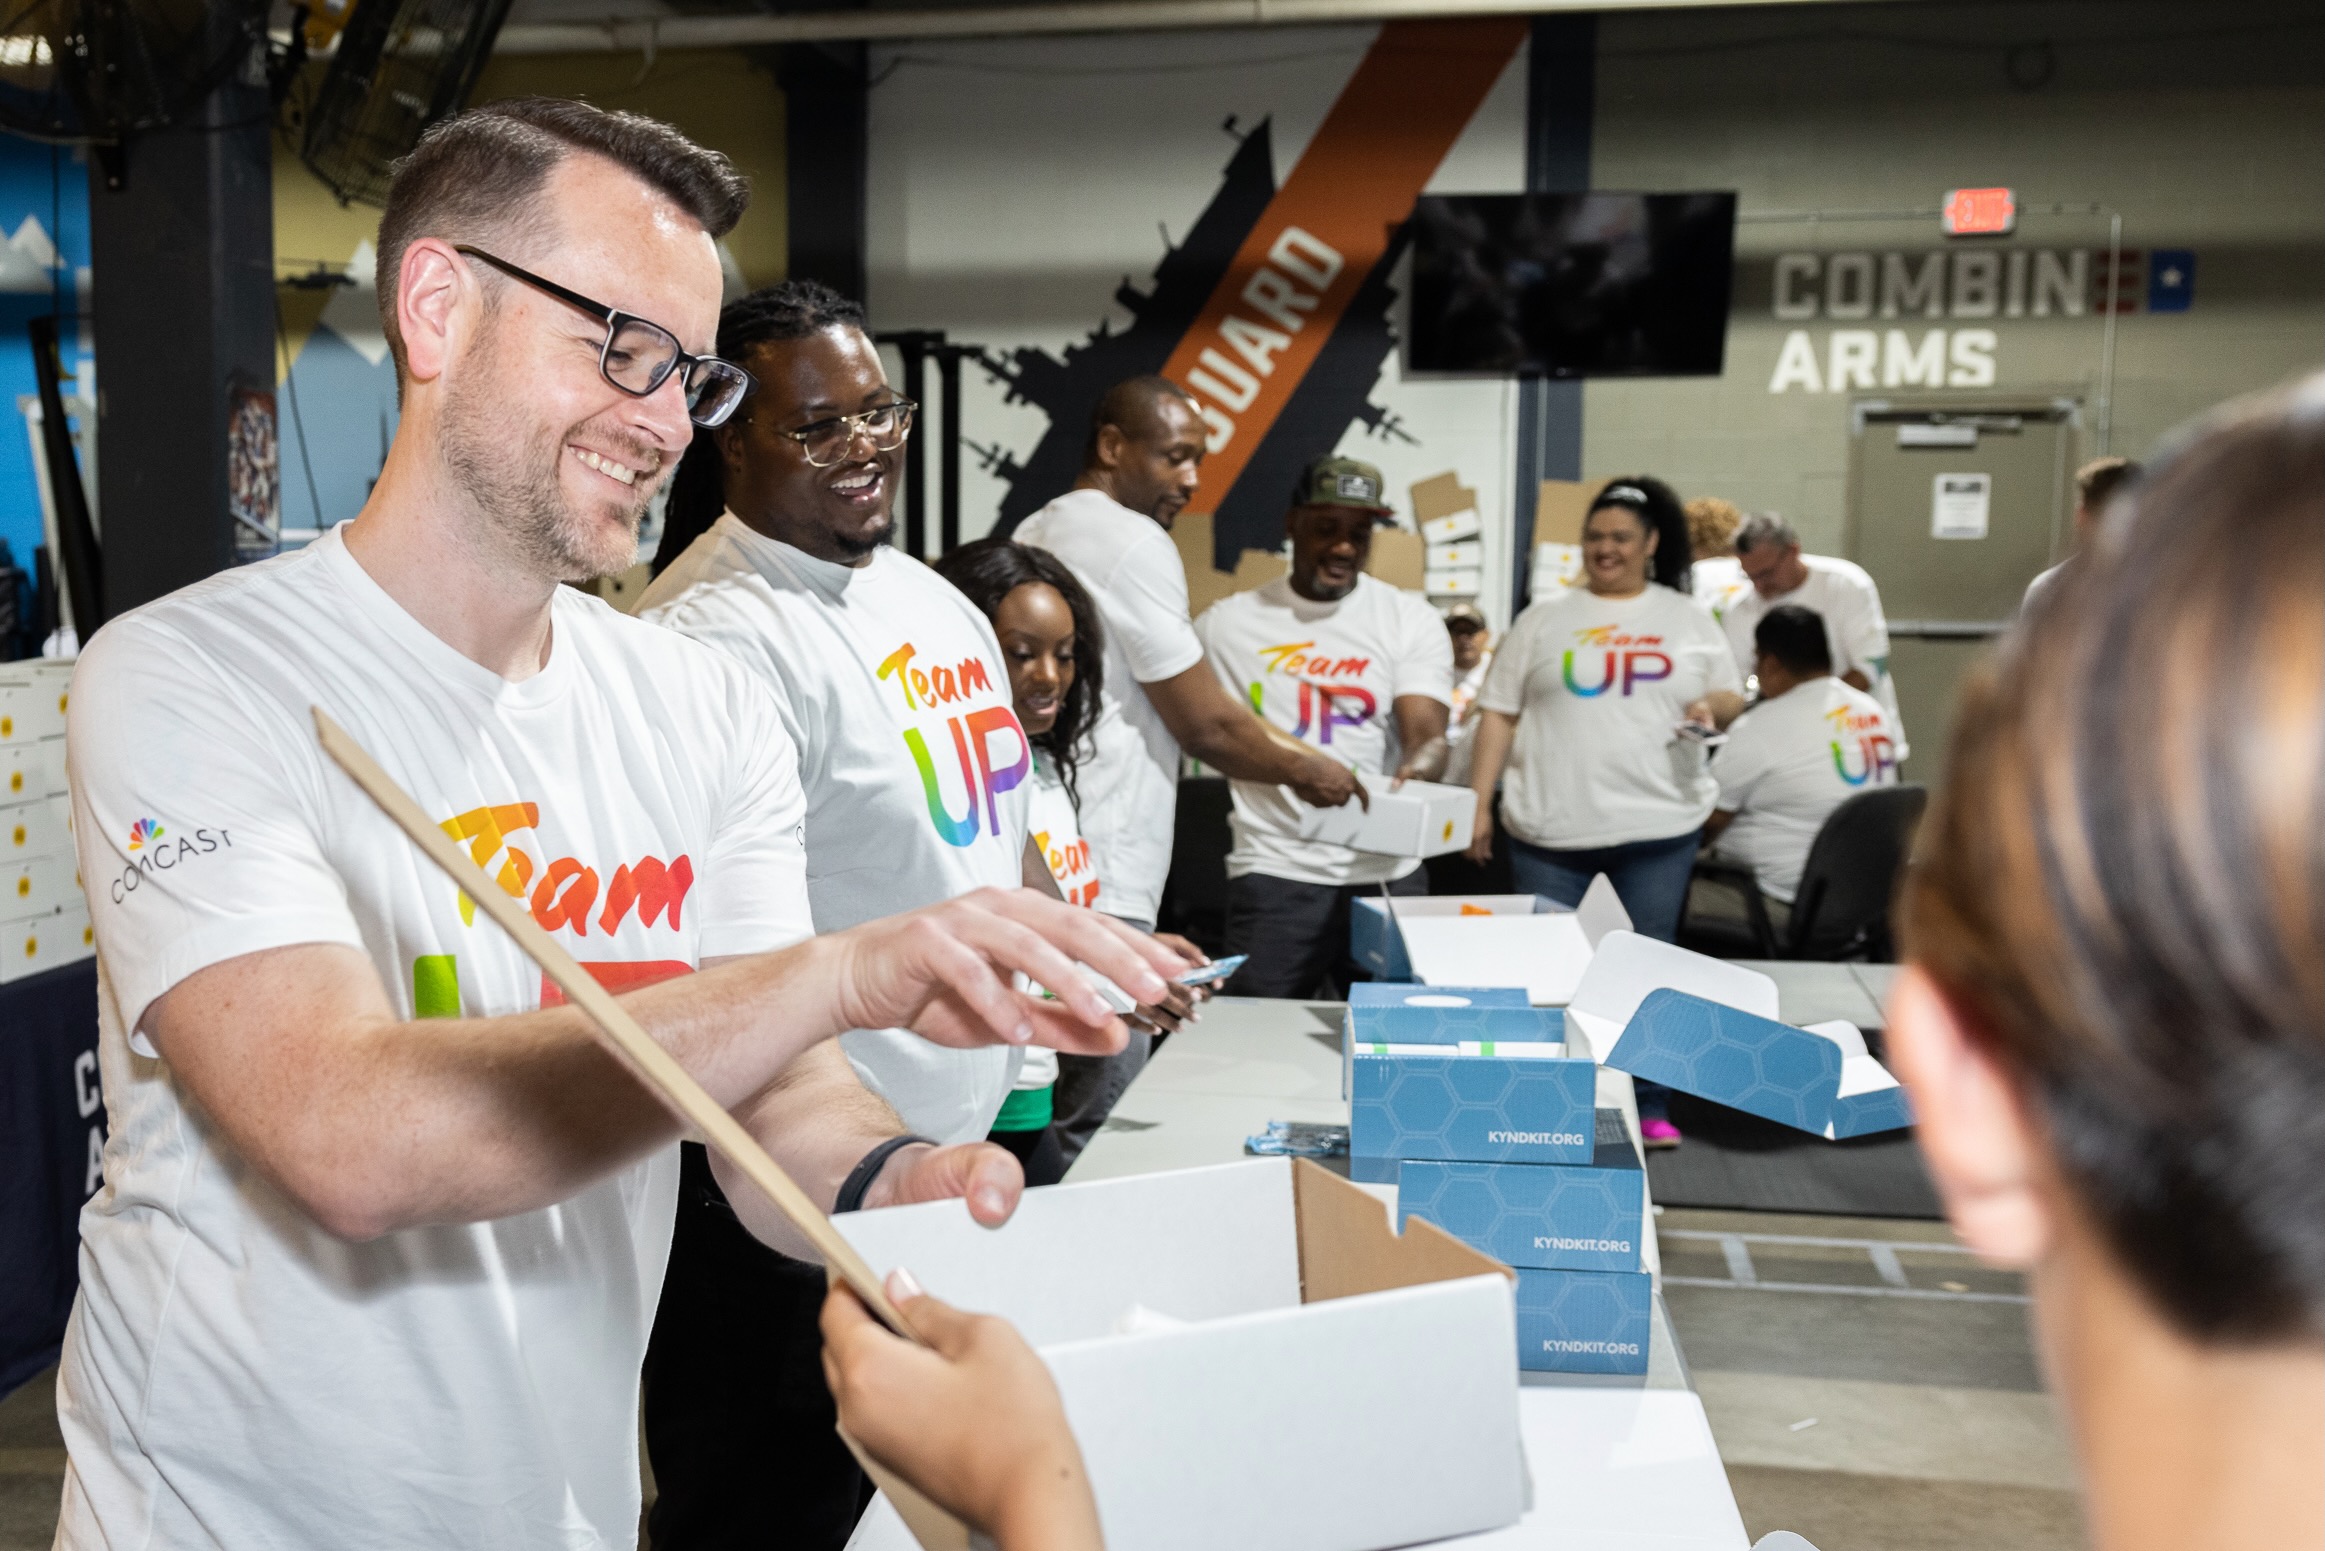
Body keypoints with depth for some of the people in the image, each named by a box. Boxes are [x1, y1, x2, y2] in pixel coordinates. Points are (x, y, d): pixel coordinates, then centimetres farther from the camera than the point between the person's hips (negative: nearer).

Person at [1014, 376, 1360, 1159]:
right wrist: (1303, 771, 5)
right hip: (1097, 888, -10)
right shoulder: (1133, 541, -11)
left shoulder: (1032, 534, 18)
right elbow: (1204, 724, -12)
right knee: (1098, 1143, -4)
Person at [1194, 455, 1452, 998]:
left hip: (1388, 873, 1)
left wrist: (1413, 772, -28)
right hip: (1274, 872, -1)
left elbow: (1428, 734, -6)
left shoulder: (1411, 619, 4)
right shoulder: (1227, 622, 4)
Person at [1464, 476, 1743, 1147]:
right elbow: (1499, 714, 6)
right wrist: (1479, 803, -2)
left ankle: (1649, 1109, 15)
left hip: (1658, 829, 1)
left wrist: (1714, 705, -11)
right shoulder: (1544, 619, 8)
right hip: (1551, 832, 0)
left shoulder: (1688, 618, 12)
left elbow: (1732, 696, 14)